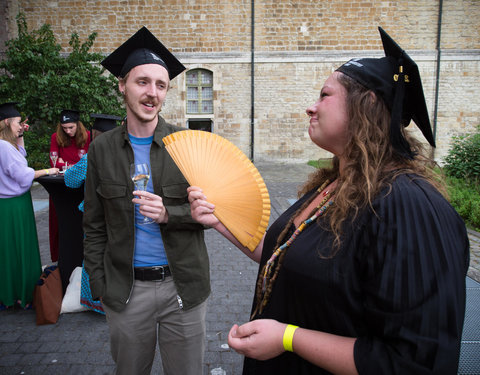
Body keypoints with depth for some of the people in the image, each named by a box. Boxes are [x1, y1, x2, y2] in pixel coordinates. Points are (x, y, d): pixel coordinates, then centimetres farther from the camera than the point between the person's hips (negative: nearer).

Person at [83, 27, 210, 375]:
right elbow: (94, 226, 5)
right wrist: (99, 285, 1)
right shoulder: (102, 149, 0)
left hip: (184, 285, -1)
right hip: (124, 289, 2)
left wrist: (170, 213, -21)